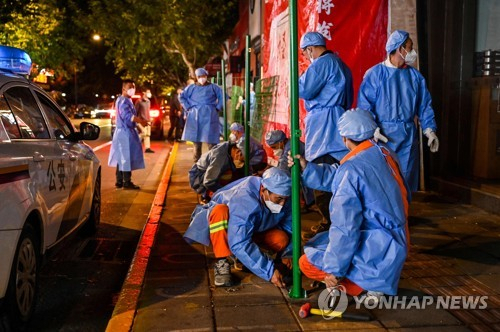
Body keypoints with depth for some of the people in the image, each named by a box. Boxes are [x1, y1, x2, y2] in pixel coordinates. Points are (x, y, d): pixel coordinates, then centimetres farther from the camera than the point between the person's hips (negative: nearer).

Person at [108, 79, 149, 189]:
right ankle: (127, 182, -5)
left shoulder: (127, 100, 18)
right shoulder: (123, 101, -15)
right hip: (125, 132, -11)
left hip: (126, 132, 11)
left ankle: (119, 181, 17)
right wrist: (141, 121, -26)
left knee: (122, 158, 12)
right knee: (127, 157, -8)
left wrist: (140, 120, 12)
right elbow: (128, 116, -26)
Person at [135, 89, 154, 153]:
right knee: (144, 133, -15)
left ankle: (147, 148, 8)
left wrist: (149, 120, 16)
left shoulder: (148, 101, 13)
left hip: (147, 121, 7)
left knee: (148, 134, 6)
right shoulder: (139, 101, -9)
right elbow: (135, 111, -8)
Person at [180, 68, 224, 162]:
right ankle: (196, 160, 7)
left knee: (211, 140, -8)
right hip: (195, 116, 1)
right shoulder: (192, 87, 11)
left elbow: (223, 96, 10)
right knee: (196, 139, 1)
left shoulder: (213, 87, 9)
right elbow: (182, 97, 16)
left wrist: (217, 108, 2)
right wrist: (188, 108, 7)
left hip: (209, 116, -1)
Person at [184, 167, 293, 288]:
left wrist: (286, 254, -26)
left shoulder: (284, 199, -23)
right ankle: (222, 263, -27)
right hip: (221, 223, -5)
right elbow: (239, 244, -45)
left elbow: (288, 229, -8)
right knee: (220, 210, -39)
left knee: (281, 240, -24)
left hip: (256, 230, 5)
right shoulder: (244, 201, -41)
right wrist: (270, 270, -47)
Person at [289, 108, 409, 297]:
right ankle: (376, 282, 11)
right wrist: (307, 168, 19)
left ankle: (361, 287, -3)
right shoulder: (386, 155, 3)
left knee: (307, 262, 6)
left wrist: (335, 269, -14)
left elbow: (345, 227, -22)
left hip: (376, 252, -9)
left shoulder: (352, 168, -22)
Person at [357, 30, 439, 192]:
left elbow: (424, 105, 11)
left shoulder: (415, 76, 9)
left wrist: (430, 130, 2)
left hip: (408, 136, 5)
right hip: (382, 135, -4)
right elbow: (364, 105, -10)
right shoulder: (375, 73, -7)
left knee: (405, 178, 10)